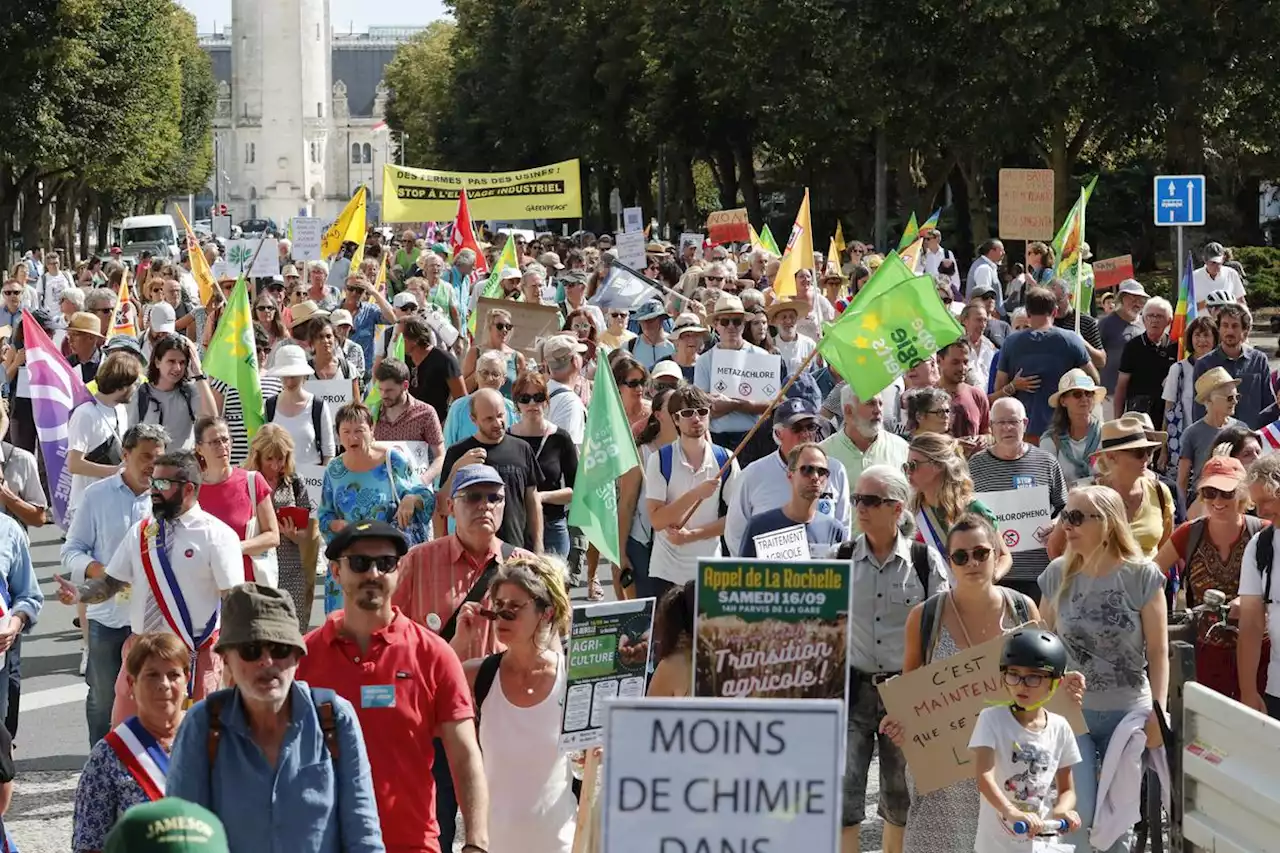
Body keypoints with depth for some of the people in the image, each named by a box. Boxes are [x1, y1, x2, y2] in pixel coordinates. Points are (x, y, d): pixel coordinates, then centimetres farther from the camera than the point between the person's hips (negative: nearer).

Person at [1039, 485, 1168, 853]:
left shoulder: (1141, 575, -9)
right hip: (1070, 711, 2)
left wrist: (1158, 713, -9)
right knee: (1077, 816, -7)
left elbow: (1158, 651, -5)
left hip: (1127, 713, -1)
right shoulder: (1058, 574, -1)